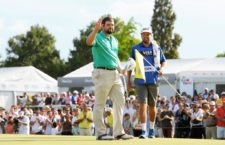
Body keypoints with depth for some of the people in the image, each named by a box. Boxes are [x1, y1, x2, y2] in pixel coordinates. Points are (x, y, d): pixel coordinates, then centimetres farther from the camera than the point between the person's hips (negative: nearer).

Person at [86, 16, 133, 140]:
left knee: (120, 101, 6)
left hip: (115, 73, 8)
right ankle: (100, 133, 2)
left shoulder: (115, 40, 18)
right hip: (102, 73, -8)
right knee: (100, 104, -2)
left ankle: (118, 132, 11)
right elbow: (89, 42, -29)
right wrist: (96, 30, -44)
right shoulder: (98, 37, -6)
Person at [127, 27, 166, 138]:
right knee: (143, 104, -13)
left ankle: (151, 129, 26)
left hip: (153, 80, 2)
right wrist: (128, 80, 6)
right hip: (140, 81, -2)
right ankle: (143, 131, -18)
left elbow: (163, 61, 17)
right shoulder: (135, 48, 5)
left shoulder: (157, 48, 8)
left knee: (152, 106, 9)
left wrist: (161, 69, -5)